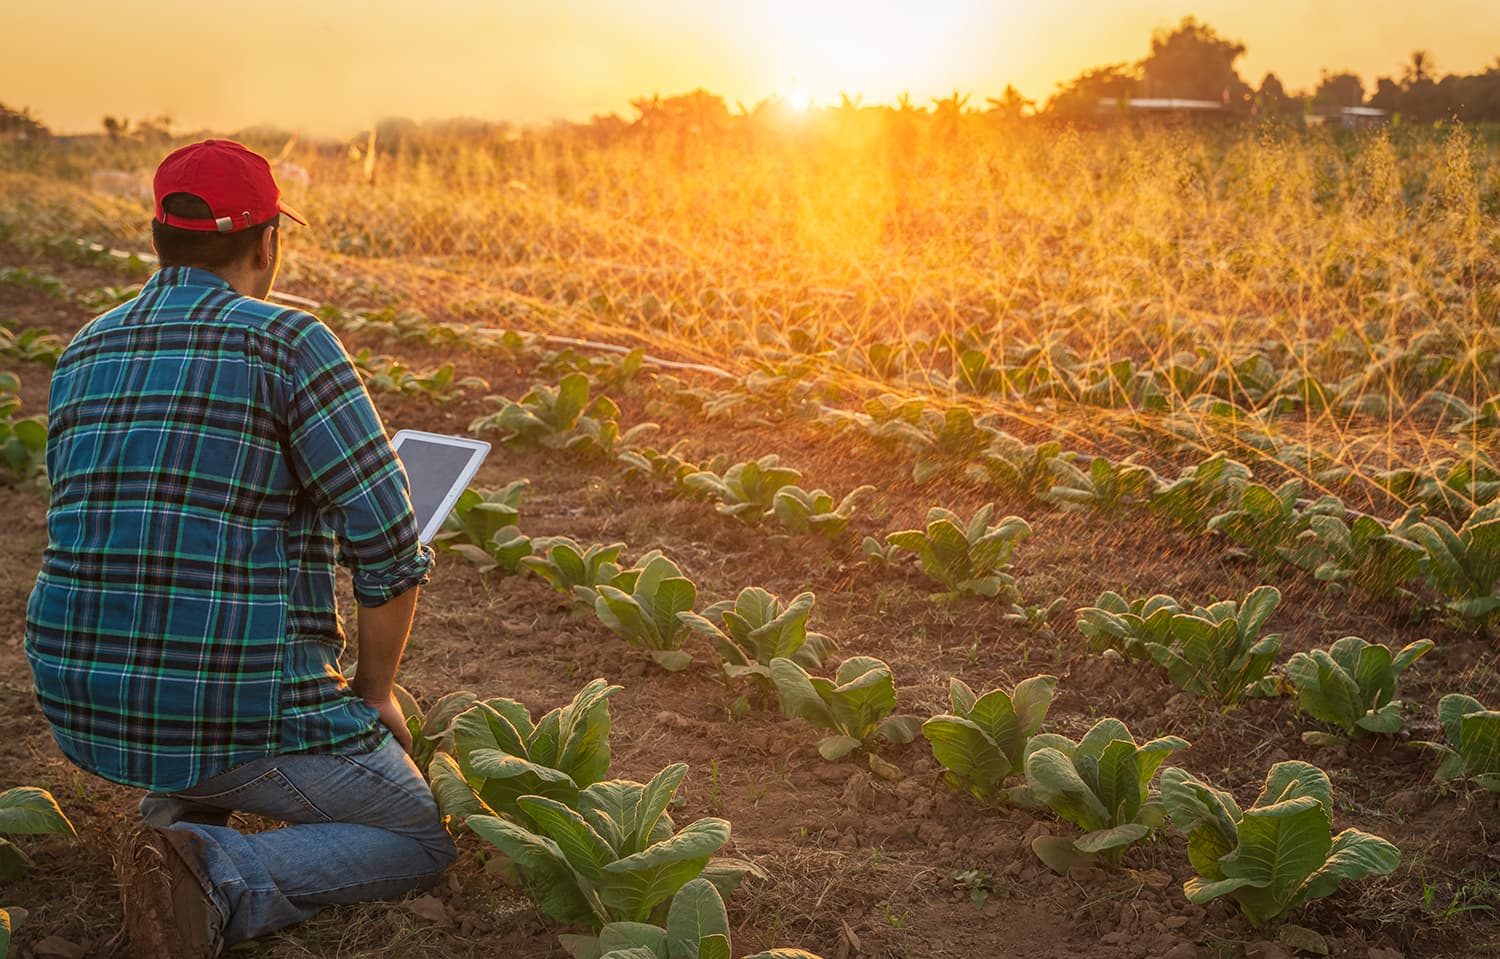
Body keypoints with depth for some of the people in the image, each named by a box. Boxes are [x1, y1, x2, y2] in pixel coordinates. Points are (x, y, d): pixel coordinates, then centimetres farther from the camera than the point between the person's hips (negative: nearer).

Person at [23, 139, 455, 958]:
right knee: (422, 843, 15)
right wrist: (375, 693, 3)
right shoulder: (290, 343, -11)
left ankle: (179, 821, 11)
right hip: (239, 708, -7)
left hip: (85, 706, 7)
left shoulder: (83, 357, 10)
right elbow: (391, 548, -15)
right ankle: (212, 881, -11)